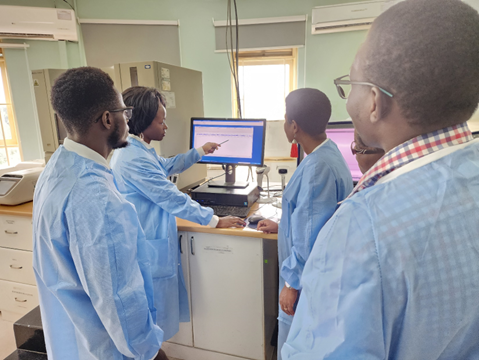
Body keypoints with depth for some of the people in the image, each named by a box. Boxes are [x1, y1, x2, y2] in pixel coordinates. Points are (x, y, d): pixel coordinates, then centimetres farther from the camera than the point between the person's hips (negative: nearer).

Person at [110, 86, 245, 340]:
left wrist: (199, 152, 24)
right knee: (153, 319, 10)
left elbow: (166, 167, 23)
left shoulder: (135, 149, 6)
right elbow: (174, 200, -24)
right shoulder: (134, 159, -26)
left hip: (147, 242, 10)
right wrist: (215, 221, -15)